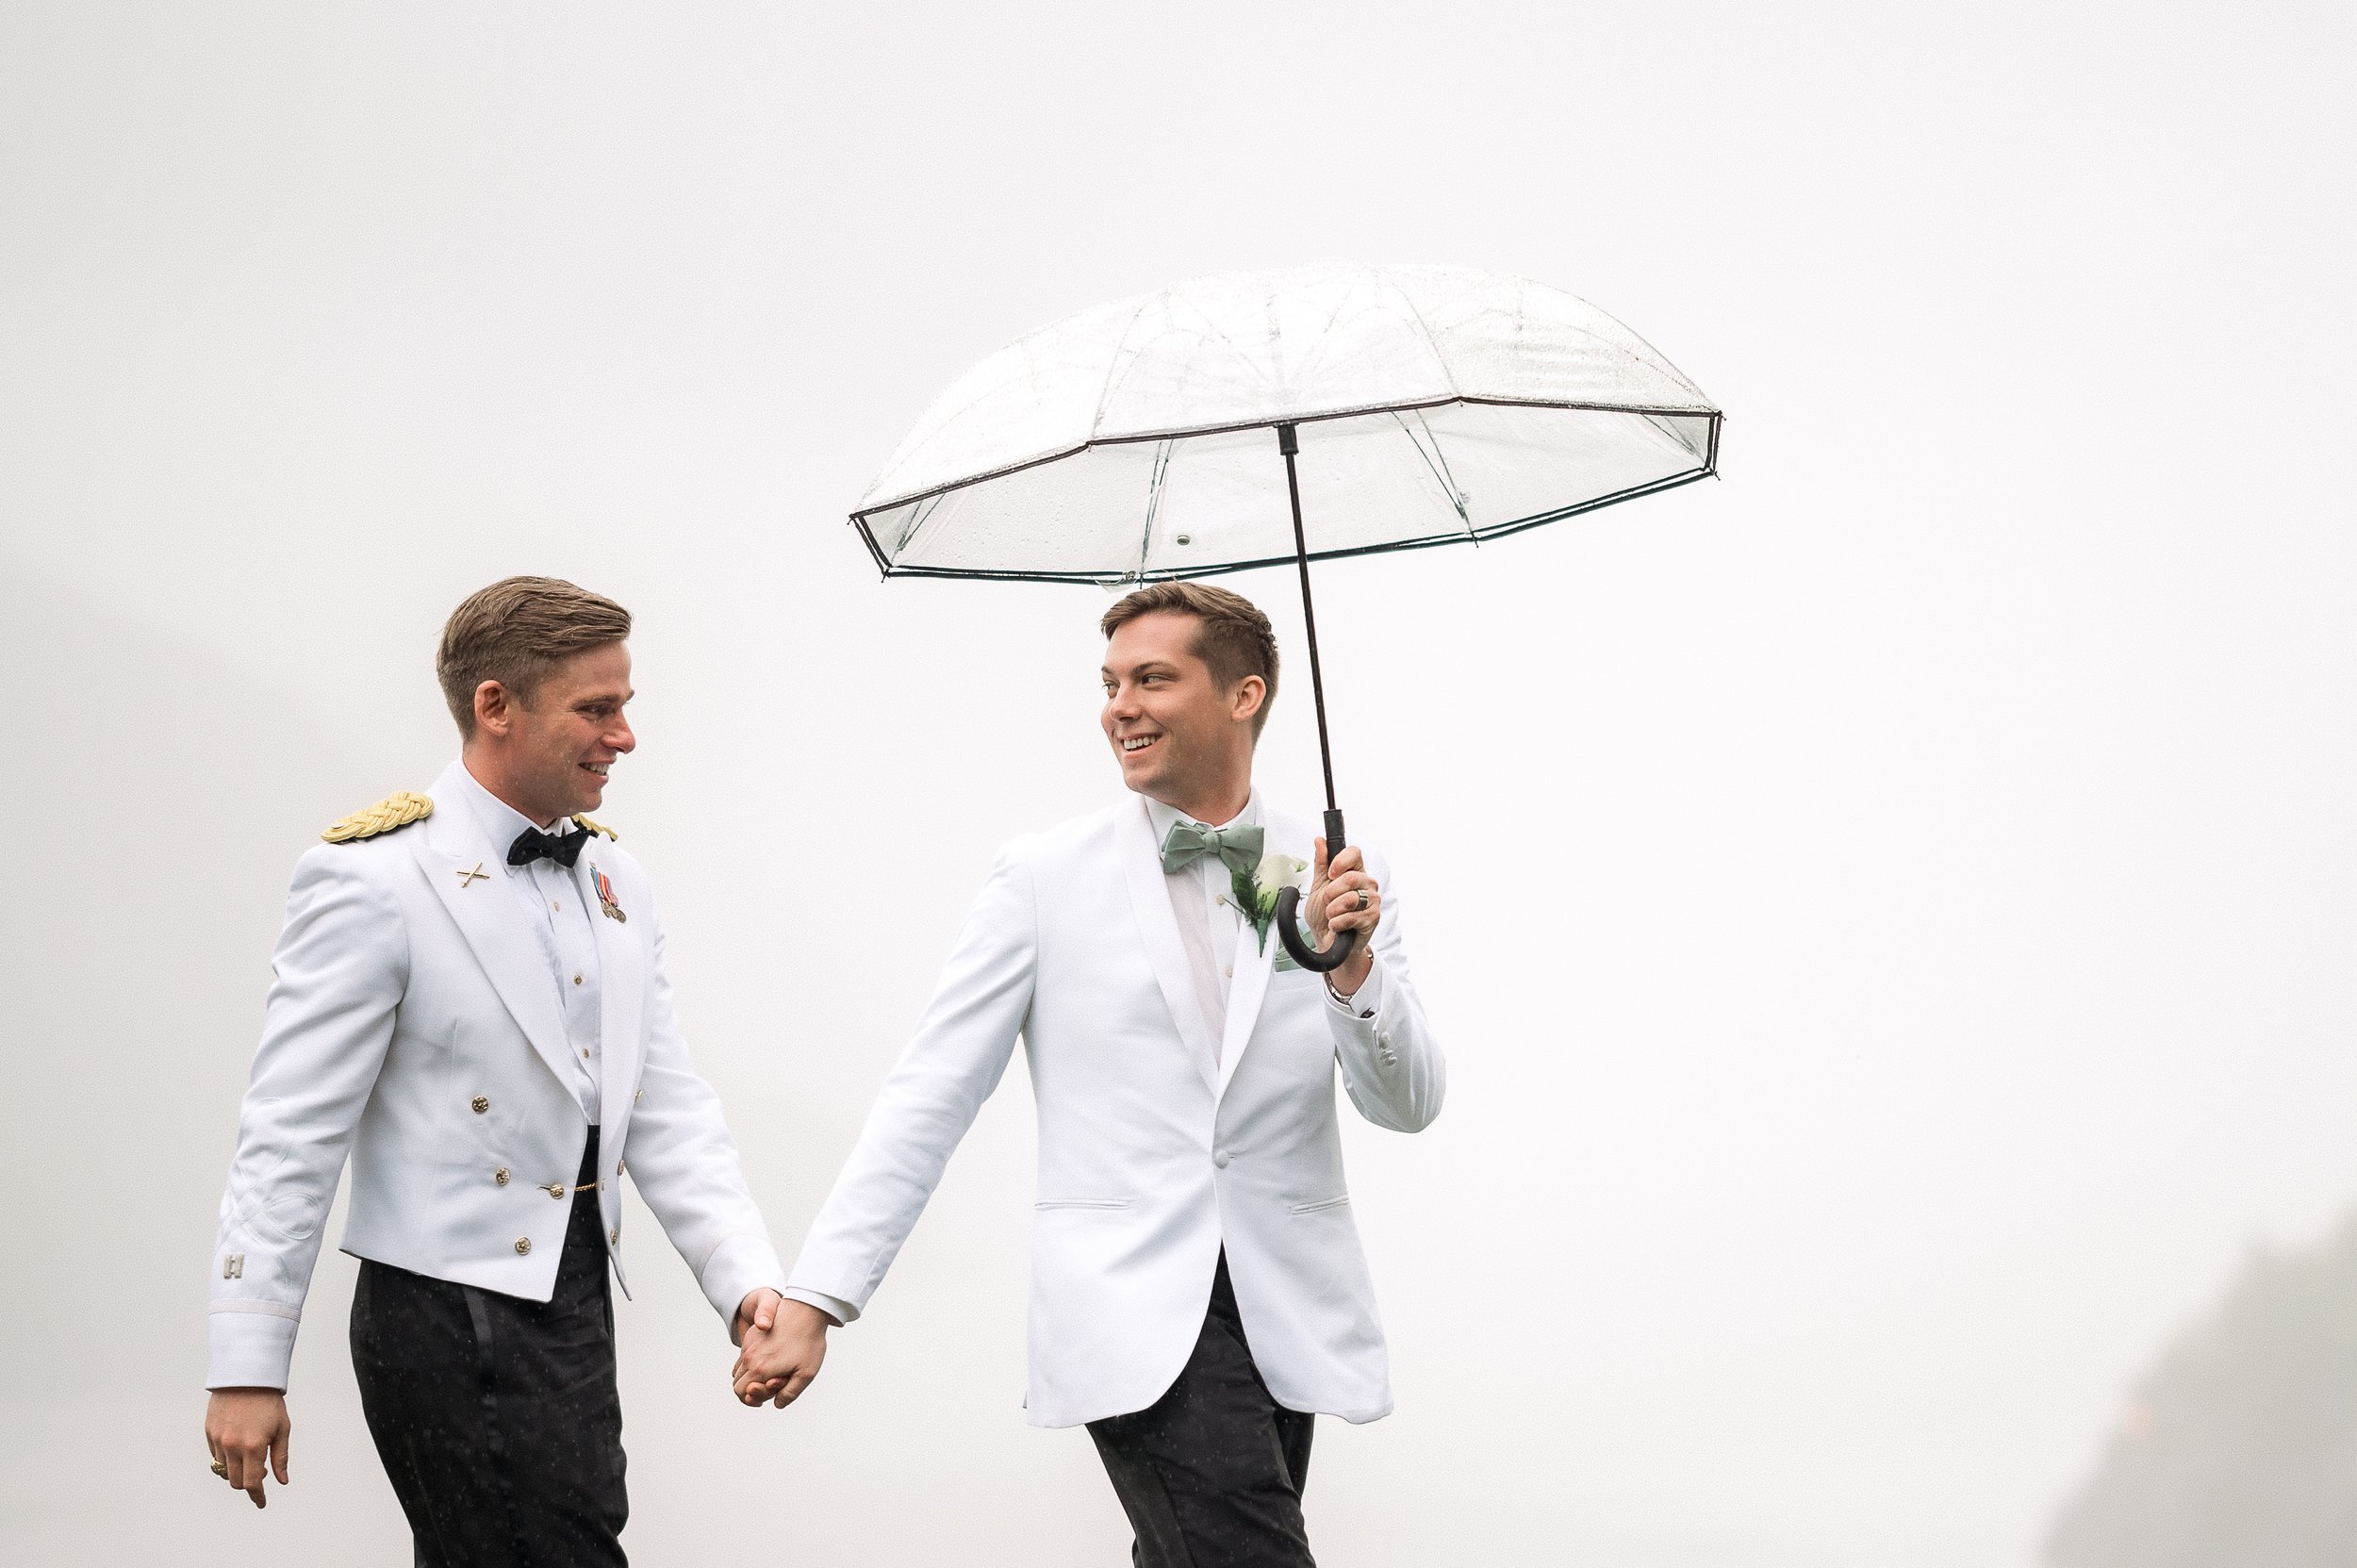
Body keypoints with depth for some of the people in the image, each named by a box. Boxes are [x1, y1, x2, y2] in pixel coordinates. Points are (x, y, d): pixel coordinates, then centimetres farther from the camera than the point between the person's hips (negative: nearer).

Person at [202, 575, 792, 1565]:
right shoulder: (374, 880, -12)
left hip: (573, 1295, 8)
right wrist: (247, 1368, -12)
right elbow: (289, 1132, -11)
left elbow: (667, 1112, 10)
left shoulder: (612, 881, 12)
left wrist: (748, 1281, -5)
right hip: (455, 1321, -8)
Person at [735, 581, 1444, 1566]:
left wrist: (1352, 967, -14)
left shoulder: (1337, 880, 8)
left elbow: (1407, 1108, 5)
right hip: (1136, 1308, -3)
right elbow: (931, 1095, 1)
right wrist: (814, 1299, -6)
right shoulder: (1046, 877, 3)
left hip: (1288, 1319, 3)